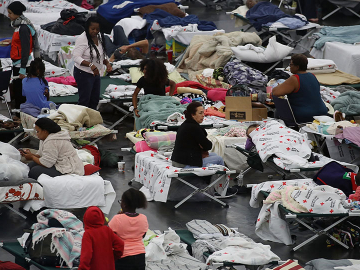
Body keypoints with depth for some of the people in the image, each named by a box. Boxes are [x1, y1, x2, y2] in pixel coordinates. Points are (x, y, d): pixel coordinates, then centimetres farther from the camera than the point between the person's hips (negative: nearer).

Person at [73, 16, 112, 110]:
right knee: (84, 100, -6)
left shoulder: (99, 37, 6)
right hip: (84, 74, -8)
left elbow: (102, 55, 19)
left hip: (95, 74, 8)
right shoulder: (82, 39, -19)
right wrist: (90, 65, -37)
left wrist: (107, 63, -1)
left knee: (95, 99, 14)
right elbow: (76, 57, -25)